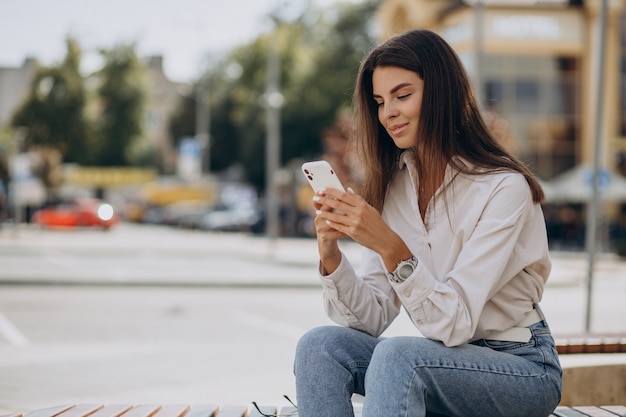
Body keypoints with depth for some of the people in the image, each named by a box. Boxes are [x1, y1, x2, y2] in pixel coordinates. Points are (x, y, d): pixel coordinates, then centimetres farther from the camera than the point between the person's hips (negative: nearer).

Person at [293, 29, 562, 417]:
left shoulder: (504, 189, -18)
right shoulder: (391, 184, 2)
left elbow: (455, 323, -23)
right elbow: (372, 319, -3)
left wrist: (391, 247, -35)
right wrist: (330, 253, -20)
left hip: (522, 367, -6)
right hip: (444, 360, 6)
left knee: (396, 355, -33)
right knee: (319, 345, -17)